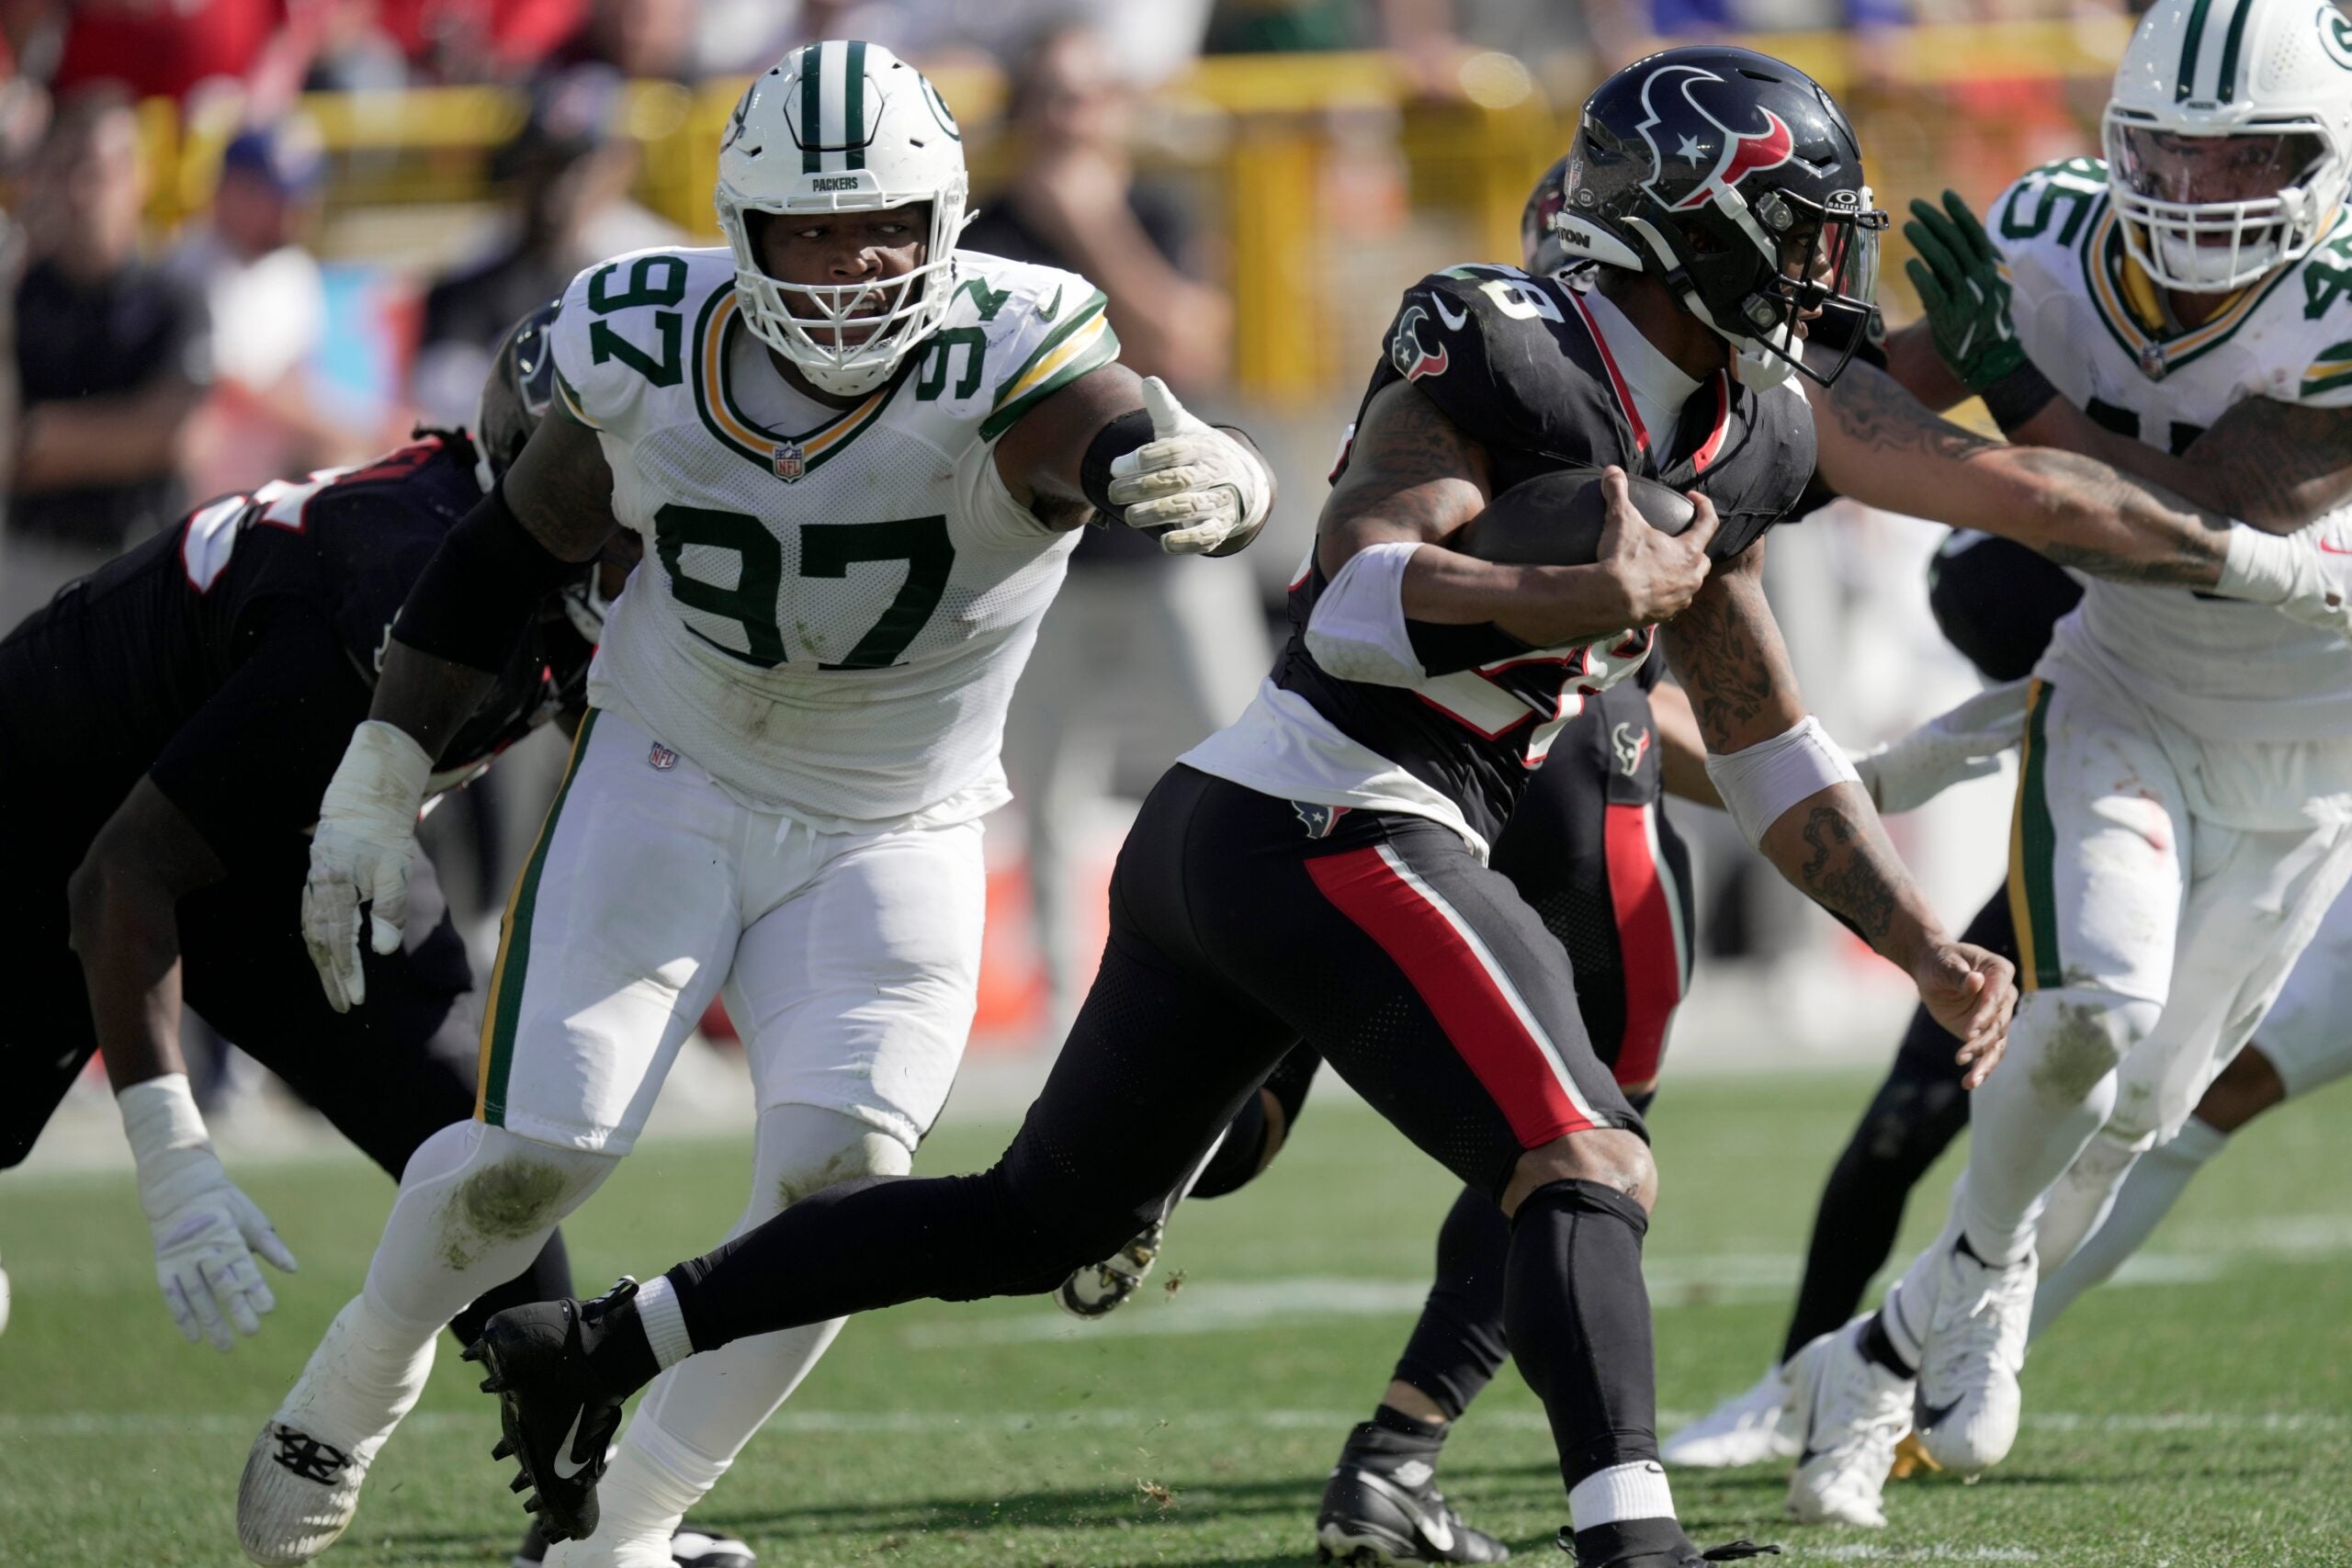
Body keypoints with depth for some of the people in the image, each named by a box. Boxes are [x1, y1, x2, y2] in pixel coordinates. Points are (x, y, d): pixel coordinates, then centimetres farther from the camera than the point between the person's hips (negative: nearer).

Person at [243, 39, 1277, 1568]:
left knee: (837, 1180, -17)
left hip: (889, 844, -1)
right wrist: (379, 787, 5)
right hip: (666, 787, 1)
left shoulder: (1003, 361, -24)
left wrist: (1204, 477, -69)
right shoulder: (653, 350, -14)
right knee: (537, 1149, -12)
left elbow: (1136, 439, -43)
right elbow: (516, 552, 3)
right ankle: (355, 1384, 19)